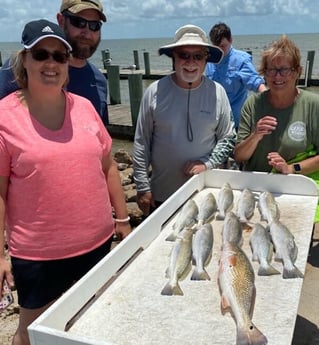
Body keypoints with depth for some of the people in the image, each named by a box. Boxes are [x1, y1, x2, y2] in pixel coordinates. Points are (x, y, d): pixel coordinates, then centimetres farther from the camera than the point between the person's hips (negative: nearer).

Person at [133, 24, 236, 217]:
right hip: (161, 194, 0)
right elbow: (142, 143, -2)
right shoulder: (155, 92, -6)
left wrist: (208, 164, -11)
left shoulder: (217, 92, -3)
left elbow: (228, 138, 4)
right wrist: (143, 187, -2)